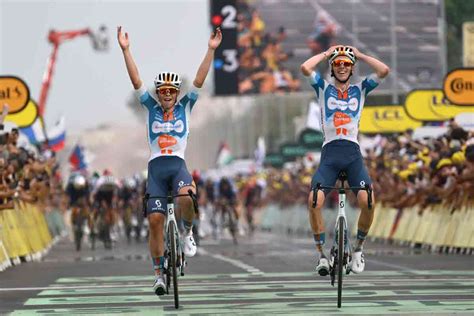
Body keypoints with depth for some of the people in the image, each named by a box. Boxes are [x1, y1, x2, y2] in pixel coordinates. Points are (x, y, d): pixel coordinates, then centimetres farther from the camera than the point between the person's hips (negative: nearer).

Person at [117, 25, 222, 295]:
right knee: (155, 219, -7)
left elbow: (200, 80, 0)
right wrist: (126, 50, -7)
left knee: (187, 197, -34)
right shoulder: (151, 107, 10)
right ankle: (160, 273, 4)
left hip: (178, 164, -1)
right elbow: (136, 80, 2)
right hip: (156, 166, 1)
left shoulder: (185, 106, 9)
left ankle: (187, 232, -3)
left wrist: (211, 50, -8)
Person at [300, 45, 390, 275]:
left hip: (353, 154, 0)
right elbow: (305, 68, -3)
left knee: (367, 201, -22)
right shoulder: (323, 88, 14)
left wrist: (359, 55, 10)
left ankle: (358, 248, 2)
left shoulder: (360, 89, 16)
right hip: (329, 153, 0)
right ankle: (322, 254, -6)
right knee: (314, 201, -22)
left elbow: (384, 70, 1)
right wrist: (326, 54, 11)